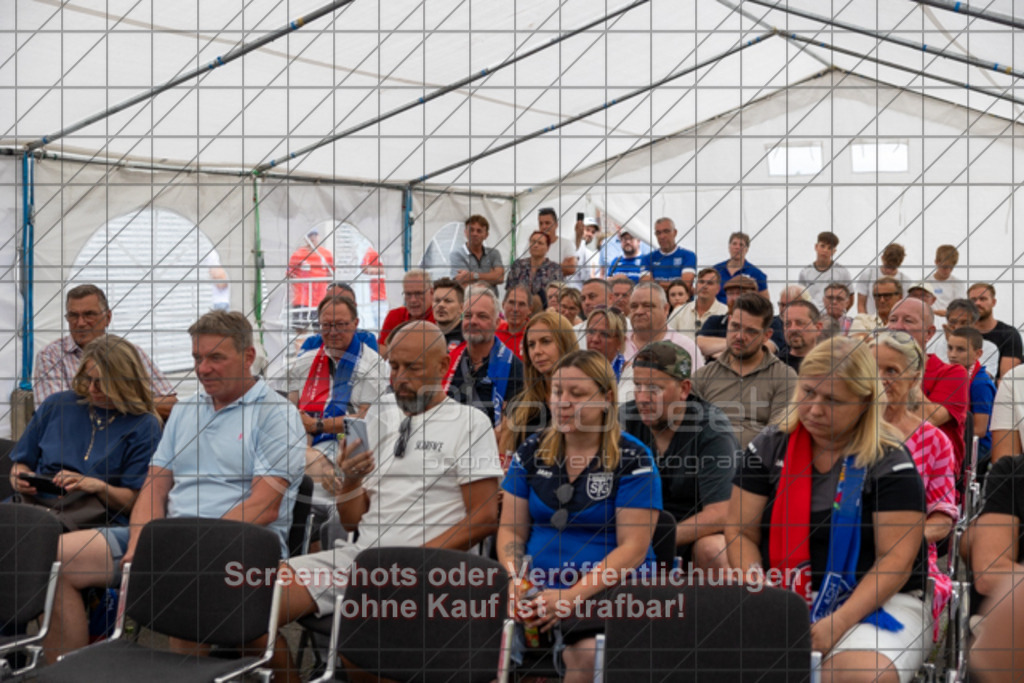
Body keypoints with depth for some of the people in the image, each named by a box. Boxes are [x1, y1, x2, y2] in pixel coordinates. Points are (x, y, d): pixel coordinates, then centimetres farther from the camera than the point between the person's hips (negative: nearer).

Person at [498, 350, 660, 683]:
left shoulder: (633, 459, -2)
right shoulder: (531, 452, 10)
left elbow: (633, 547, -8)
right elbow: (511, 529, 12)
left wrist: (573, 595, -20)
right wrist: (515, 578, -10)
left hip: (609, 590, -3)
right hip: (539, 586, 3)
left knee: (587, 653, -32)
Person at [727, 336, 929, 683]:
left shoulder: (890, 462, -5)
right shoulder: (770, 446, 6)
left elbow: (896, 560, -10)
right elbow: (740, 531, 6)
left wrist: (838, 623, -20)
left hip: (874, 603, -2)